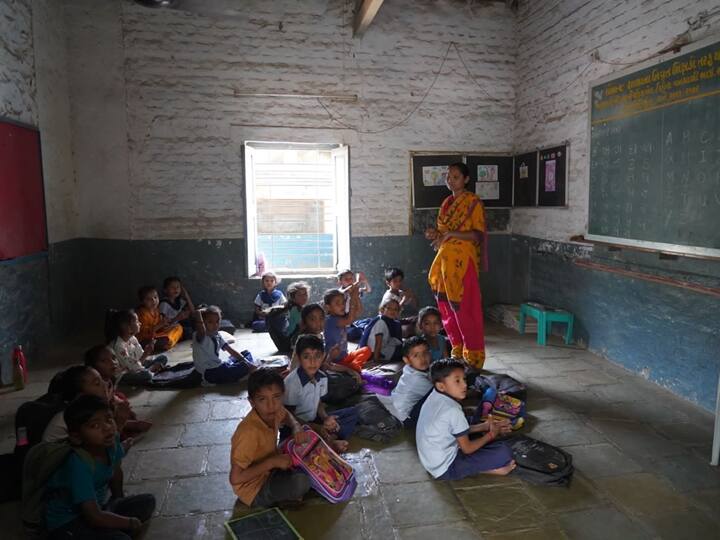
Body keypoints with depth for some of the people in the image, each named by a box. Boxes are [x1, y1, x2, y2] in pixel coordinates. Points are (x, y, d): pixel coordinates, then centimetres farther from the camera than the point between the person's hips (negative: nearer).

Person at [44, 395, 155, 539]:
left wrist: (119, 498, 26)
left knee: (147, 501, 5)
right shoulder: (79, 465, -31)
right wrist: (131, 522, -18)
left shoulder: (112, 442, -11)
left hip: (98, 507, 8)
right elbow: (95, 518, -32)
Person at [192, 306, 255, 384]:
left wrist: (246, 361, -5)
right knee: (243, 367, -18)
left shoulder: (217, 336, 5)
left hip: (220, 364, 9)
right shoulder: (201, 337, -17)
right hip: (210, 373, -9)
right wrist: (198, 313, -30)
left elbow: (231, 350, 4)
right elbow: (201, 330, -42)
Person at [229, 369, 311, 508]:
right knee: (301, 482, -30)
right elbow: (235, 478, -31)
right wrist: (272, 462, -30)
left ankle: (282, 492, 10)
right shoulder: (249, 432, -33)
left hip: (270, 470, 8)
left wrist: (297, 428, -9)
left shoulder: (275, 411, -13)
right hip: (255, 488, -8)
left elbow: (287, 416, 13)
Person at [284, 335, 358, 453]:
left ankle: (328, 439, -19)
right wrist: (316, 430, -23)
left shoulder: (322, 377, -6)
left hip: (314, 420, 7)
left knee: (352, 412, 1)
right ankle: (330, 442, -17)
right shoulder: (292, 382, -24)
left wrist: (326, 418, -13)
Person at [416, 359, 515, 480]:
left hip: (431, 462, 9)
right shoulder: (453, 410, -24)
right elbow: (467, 449, -14)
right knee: (504, 452, -15)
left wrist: (484, 427, 10)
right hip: (446, 468, -9)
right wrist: (491, 434, 0)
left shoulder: (434, 398, 1)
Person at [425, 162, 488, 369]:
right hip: (444, 260, 8)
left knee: (465, 309, -5)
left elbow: (479, 235, -13)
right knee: (447, 309, 10)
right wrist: (435, 234, 4)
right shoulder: (446, 202, 16)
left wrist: (452, 234, -22)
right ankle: (457, 354, 22)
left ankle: (474, 358, 6)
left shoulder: (473, 202, -6)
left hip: (463, 261, -7)